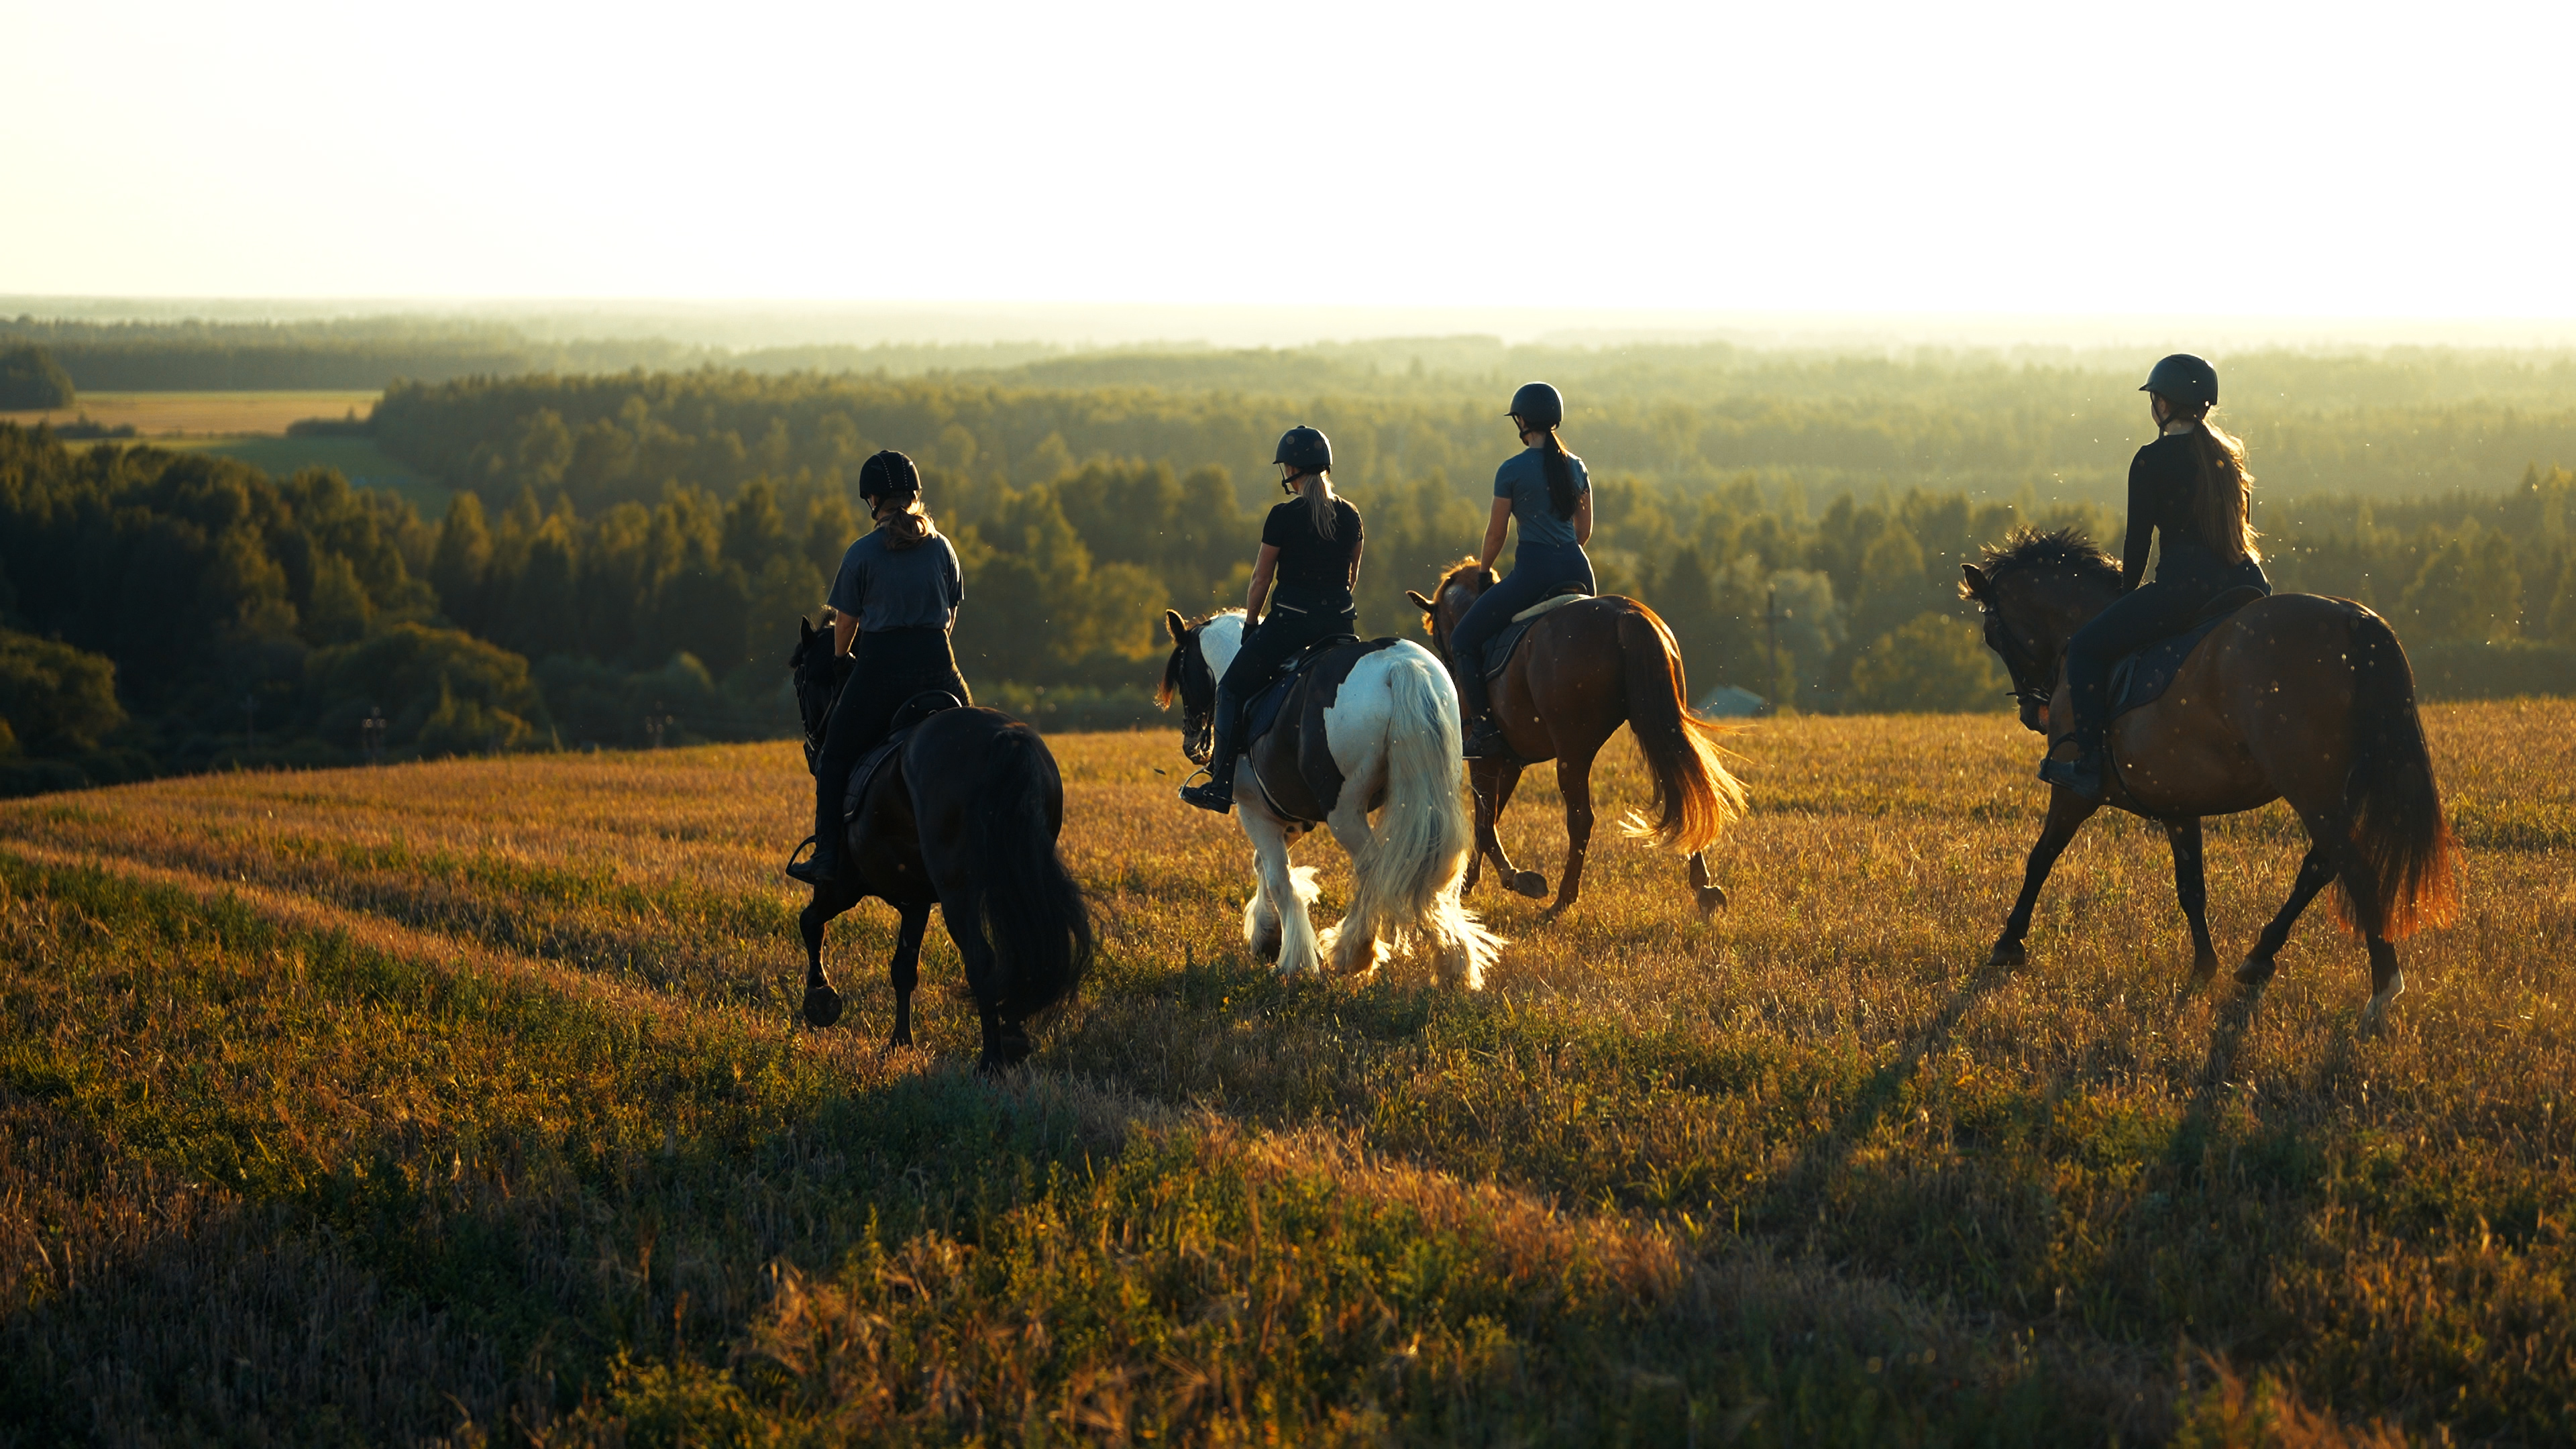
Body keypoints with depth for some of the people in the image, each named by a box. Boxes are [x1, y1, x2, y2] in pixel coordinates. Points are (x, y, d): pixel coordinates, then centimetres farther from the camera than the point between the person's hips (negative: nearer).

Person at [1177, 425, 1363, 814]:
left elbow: (1261, 580, -4)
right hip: (1341, 621, 5)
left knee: (1233, 689, 8)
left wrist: (1250, 626, 9)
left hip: (1290, 619, -5)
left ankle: (1221, 786, 4)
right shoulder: (1350, 516, 6)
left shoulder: (1284, 517, -10)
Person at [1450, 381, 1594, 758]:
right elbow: (1585, 529, 16)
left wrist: (1483, 570, 17)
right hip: (1578, 570, 6)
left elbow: (1496, 533, 0)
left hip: (1533, 571, -6)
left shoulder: (1512, 470, -6)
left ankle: (1484, 730, -7)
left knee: (1463, 641, 5)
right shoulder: (1576, 467, 10)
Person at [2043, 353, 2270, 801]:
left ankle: (2090, 762, -3)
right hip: (2247, 586, 7)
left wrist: (2126, 593, 15)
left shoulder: (2152, 461, -2)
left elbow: (2138, 539, 0)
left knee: (2086, 648, 4)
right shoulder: (2229, 455, 17)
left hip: (2184, 584, -7)